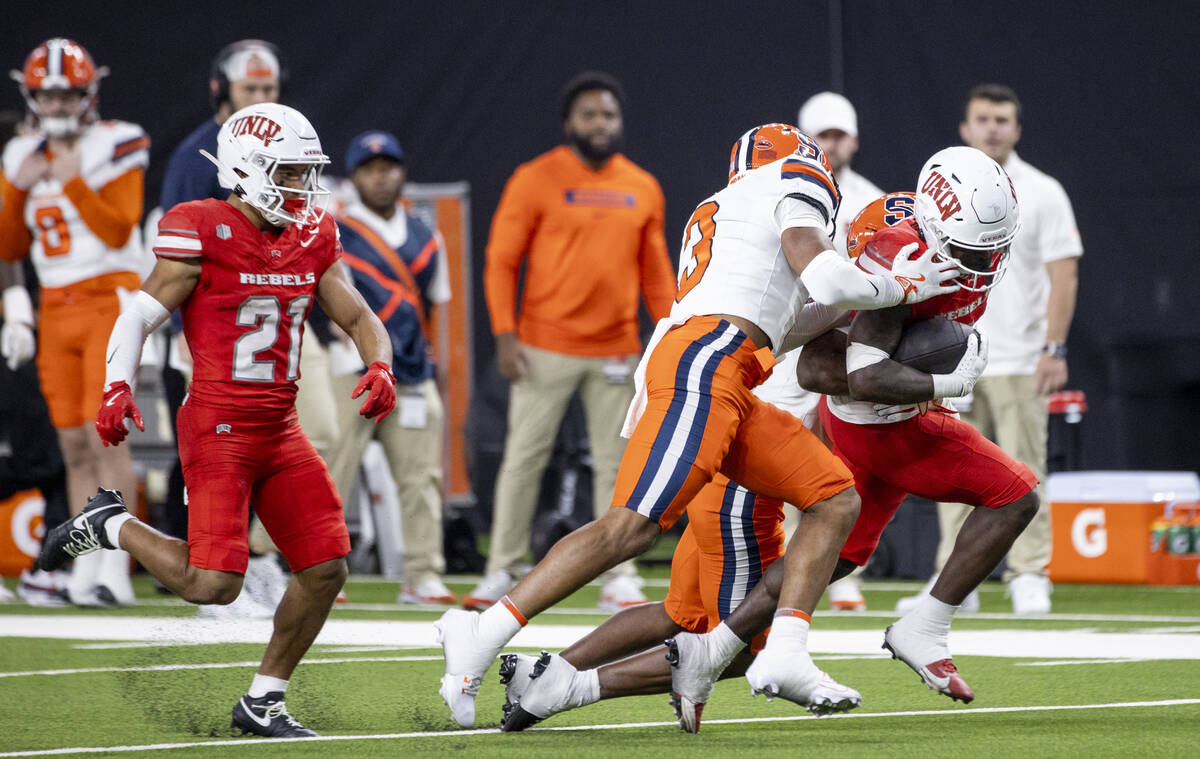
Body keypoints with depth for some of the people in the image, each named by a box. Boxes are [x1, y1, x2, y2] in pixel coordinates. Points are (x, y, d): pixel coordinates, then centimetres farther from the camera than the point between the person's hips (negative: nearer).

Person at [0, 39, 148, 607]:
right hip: (55, 309, 5)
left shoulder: (113, 148, -4)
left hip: (109, 299, -5)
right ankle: (85, 566, 8)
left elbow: (119, 232, -12)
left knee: (105, 434, -14)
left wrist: (75, 182, -18)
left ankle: (115, 570, -16)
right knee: (74, 445, 4)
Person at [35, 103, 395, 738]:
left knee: (326, 570, 0)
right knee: (212, 585, -16)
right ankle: (109, 524, 11)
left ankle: (262, 701, 16)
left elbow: (358, 318, 12)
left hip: (281, 429, 7)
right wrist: (117, 389, -25)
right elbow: (138, 317, -10)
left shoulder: (312, 239, 8)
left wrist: (380, 366, -10)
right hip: (218, 427, -7)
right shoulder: (202, 234, -12)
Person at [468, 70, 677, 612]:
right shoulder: (536, 180, -3)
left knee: (616, 464, 4)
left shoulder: (642, 188, 9)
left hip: (616, 353, 3)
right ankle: (503, 572, 6)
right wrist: (504, 333, -11)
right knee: (524, 457, -1)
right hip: (545, 348, -3)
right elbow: (501, 261, -3)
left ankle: (619, 578, 8)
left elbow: (655, 271, 14)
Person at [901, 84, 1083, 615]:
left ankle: (1029, 577, 0)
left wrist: (1055, 348, -14)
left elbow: (1064, 273, -5)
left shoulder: (1042, 193, 0)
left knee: (1023, 471, -5)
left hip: (1019, 361, -4)